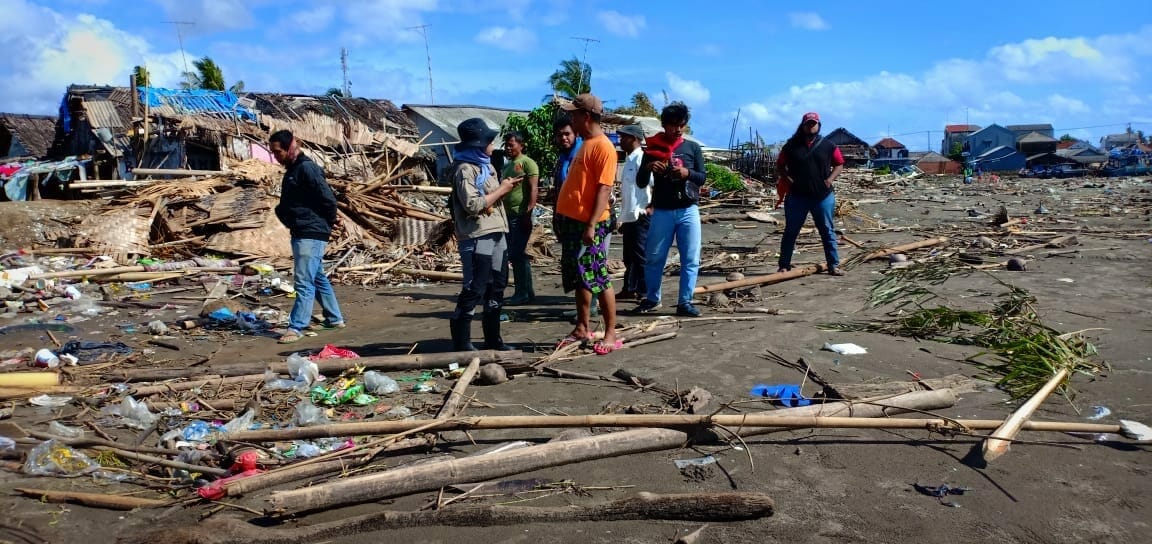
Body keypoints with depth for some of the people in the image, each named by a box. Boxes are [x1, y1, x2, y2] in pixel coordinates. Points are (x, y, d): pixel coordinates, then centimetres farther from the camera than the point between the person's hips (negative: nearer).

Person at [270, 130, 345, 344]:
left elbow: (328, 199, -19)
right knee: (318, 278, 16)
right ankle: (335, 319, 25)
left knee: (304, 282, -9)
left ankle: (296, 327, -6)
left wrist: (327, 225, -7)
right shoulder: (292, 170, 15)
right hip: (300, 233, 11)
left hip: (311, 234, -11)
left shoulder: (307, 168, -15)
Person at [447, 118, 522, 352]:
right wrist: (501, 190, -12)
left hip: (496, 234, 10)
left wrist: (506, 187, 5)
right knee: (474, 289, -6)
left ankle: (493, 339, 23)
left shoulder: (486, 165, 17)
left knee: (496, 287, 13)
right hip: (476, 237, -10)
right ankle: (461, 342, 3)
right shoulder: (465, 169, -12)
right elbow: (472, 205, -20)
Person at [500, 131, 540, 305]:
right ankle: (527, 292, 18)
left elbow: (533, 189, -15)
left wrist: (528, 214, -21)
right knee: (516, 255, 11)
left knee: (516, 254, -9)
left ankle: (523, 293, -2)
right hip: (509, 215, 9)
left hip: (521, 216, -9)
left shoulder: (527, 163, -7)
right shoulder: (507, 165, 19)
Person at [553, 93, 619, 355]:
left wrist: (591, 225, -25)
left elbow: (604, 188, -20)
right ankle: (582, 329, 22)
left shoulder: (603, 147, -13)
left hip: (588, 225, -10)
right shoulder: (586, 144, 16)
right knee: (579, 279, 14)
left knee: (597, 279, -4)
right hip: (572, 222, 10)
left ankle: (611, 334, 3)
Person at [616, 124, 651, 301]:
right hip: (628, 217, 9)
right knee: (629, 257, 14)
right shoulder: (629, 160, 16)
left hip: (640, 217, -9)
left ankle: (645, 293, 3)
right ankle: (629, 289, 23)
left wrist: (650, 208, -18)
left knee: (641, 256, -3)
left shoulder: (641, 159, -13)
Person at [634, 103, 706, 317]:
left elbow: (702, 178, 4)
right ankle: (652, 299, 18)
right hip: (662, 211, 0)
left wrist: (687, 173, -16)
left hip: (689, 211, 0)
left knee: (690, 259, -1)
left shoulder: (693, 147, 5)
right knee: (654, 257, 3)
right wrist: (648, 167, -17)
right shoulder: (653, 149, 4)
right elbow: (641, 182, 4)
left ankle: (685, 302, 7)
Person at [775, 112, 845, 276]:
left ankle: (834, 266, 11)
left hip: (823, 197, 1)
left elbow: (839, 164, 13)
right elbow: (780, 166, 11)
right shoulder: (791, 146, 5)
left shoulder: (828, 146, 6)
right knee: (791, 231, 4)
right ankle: (784, 265, 12)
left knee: (827, 232, 5)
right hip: (797, 196, 0)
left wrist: (830, 179, -3)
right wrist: (787, 179, -5)